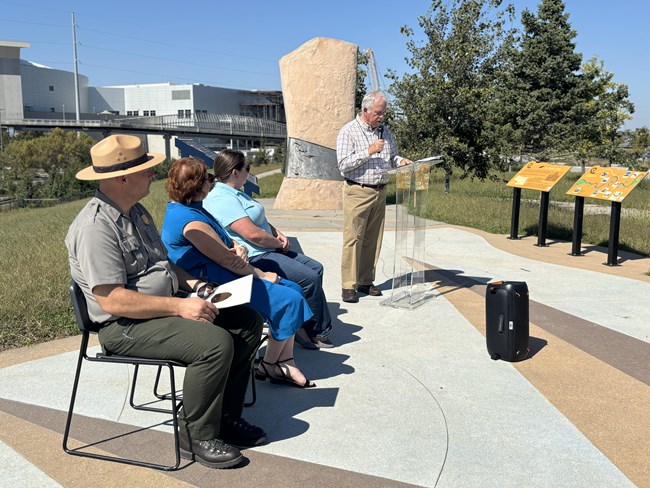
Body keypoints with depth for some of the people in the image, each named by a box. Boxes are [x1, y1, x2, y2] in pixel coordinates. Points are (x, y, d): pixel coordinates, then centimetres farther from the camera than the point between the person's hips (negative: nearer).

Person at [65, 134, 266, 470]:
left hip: (163, 310, 10)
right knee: (215, 342, -29)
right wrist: (179, 307, -25)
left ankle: (225, 416, 9)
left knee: (248, 322, 1)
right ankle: (196, 438, -9)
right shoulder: (95, 226, -20)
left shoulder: (136, 211, 12)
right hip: (125, 327, -10)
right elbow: (112, 300, -26)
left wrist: (189, 282, 5)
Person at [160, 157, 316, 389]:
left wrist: (239, 249, -6)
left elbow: (224, 243, 17)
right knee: (290, 300, -15)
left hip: (222, 277, 12)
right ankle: (269, 367, 3)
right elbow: (226, 259, -20)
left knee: (293, 289, 5)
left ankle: (285, 363, 5)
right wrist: (261, 275, -8)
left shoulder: (183, 210, 13)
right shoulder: (190, 221, -21)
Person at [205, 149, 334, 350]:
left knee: (315, 267, 6)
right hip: (255, 258, -12)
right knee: (309, 277, -16)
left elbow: (260, 220, 24)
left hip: (267, 251, 12)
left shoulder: (235, 193, 16)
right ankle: (318, 331, 2)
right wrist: (279, 244, -10)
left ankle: (310, 328, 7)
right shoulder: (222, 199, -19)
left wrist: (279, 234, 5)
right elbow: (253, 234, -26)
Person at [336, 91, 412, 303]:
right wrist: (369, 152, -19)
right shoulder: (349, 132, -6)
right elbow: (343, 164, -14)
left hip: (380, 192, 6)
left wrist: (400, 161, 0)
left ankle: (366, 281, 19)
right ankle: (348, 286, -1)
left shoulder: (385, 131, 13)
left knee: (373, 240, 9)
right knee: (353, 238, -6)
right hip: (357, 192, -6)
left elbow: (392, 156, 22)